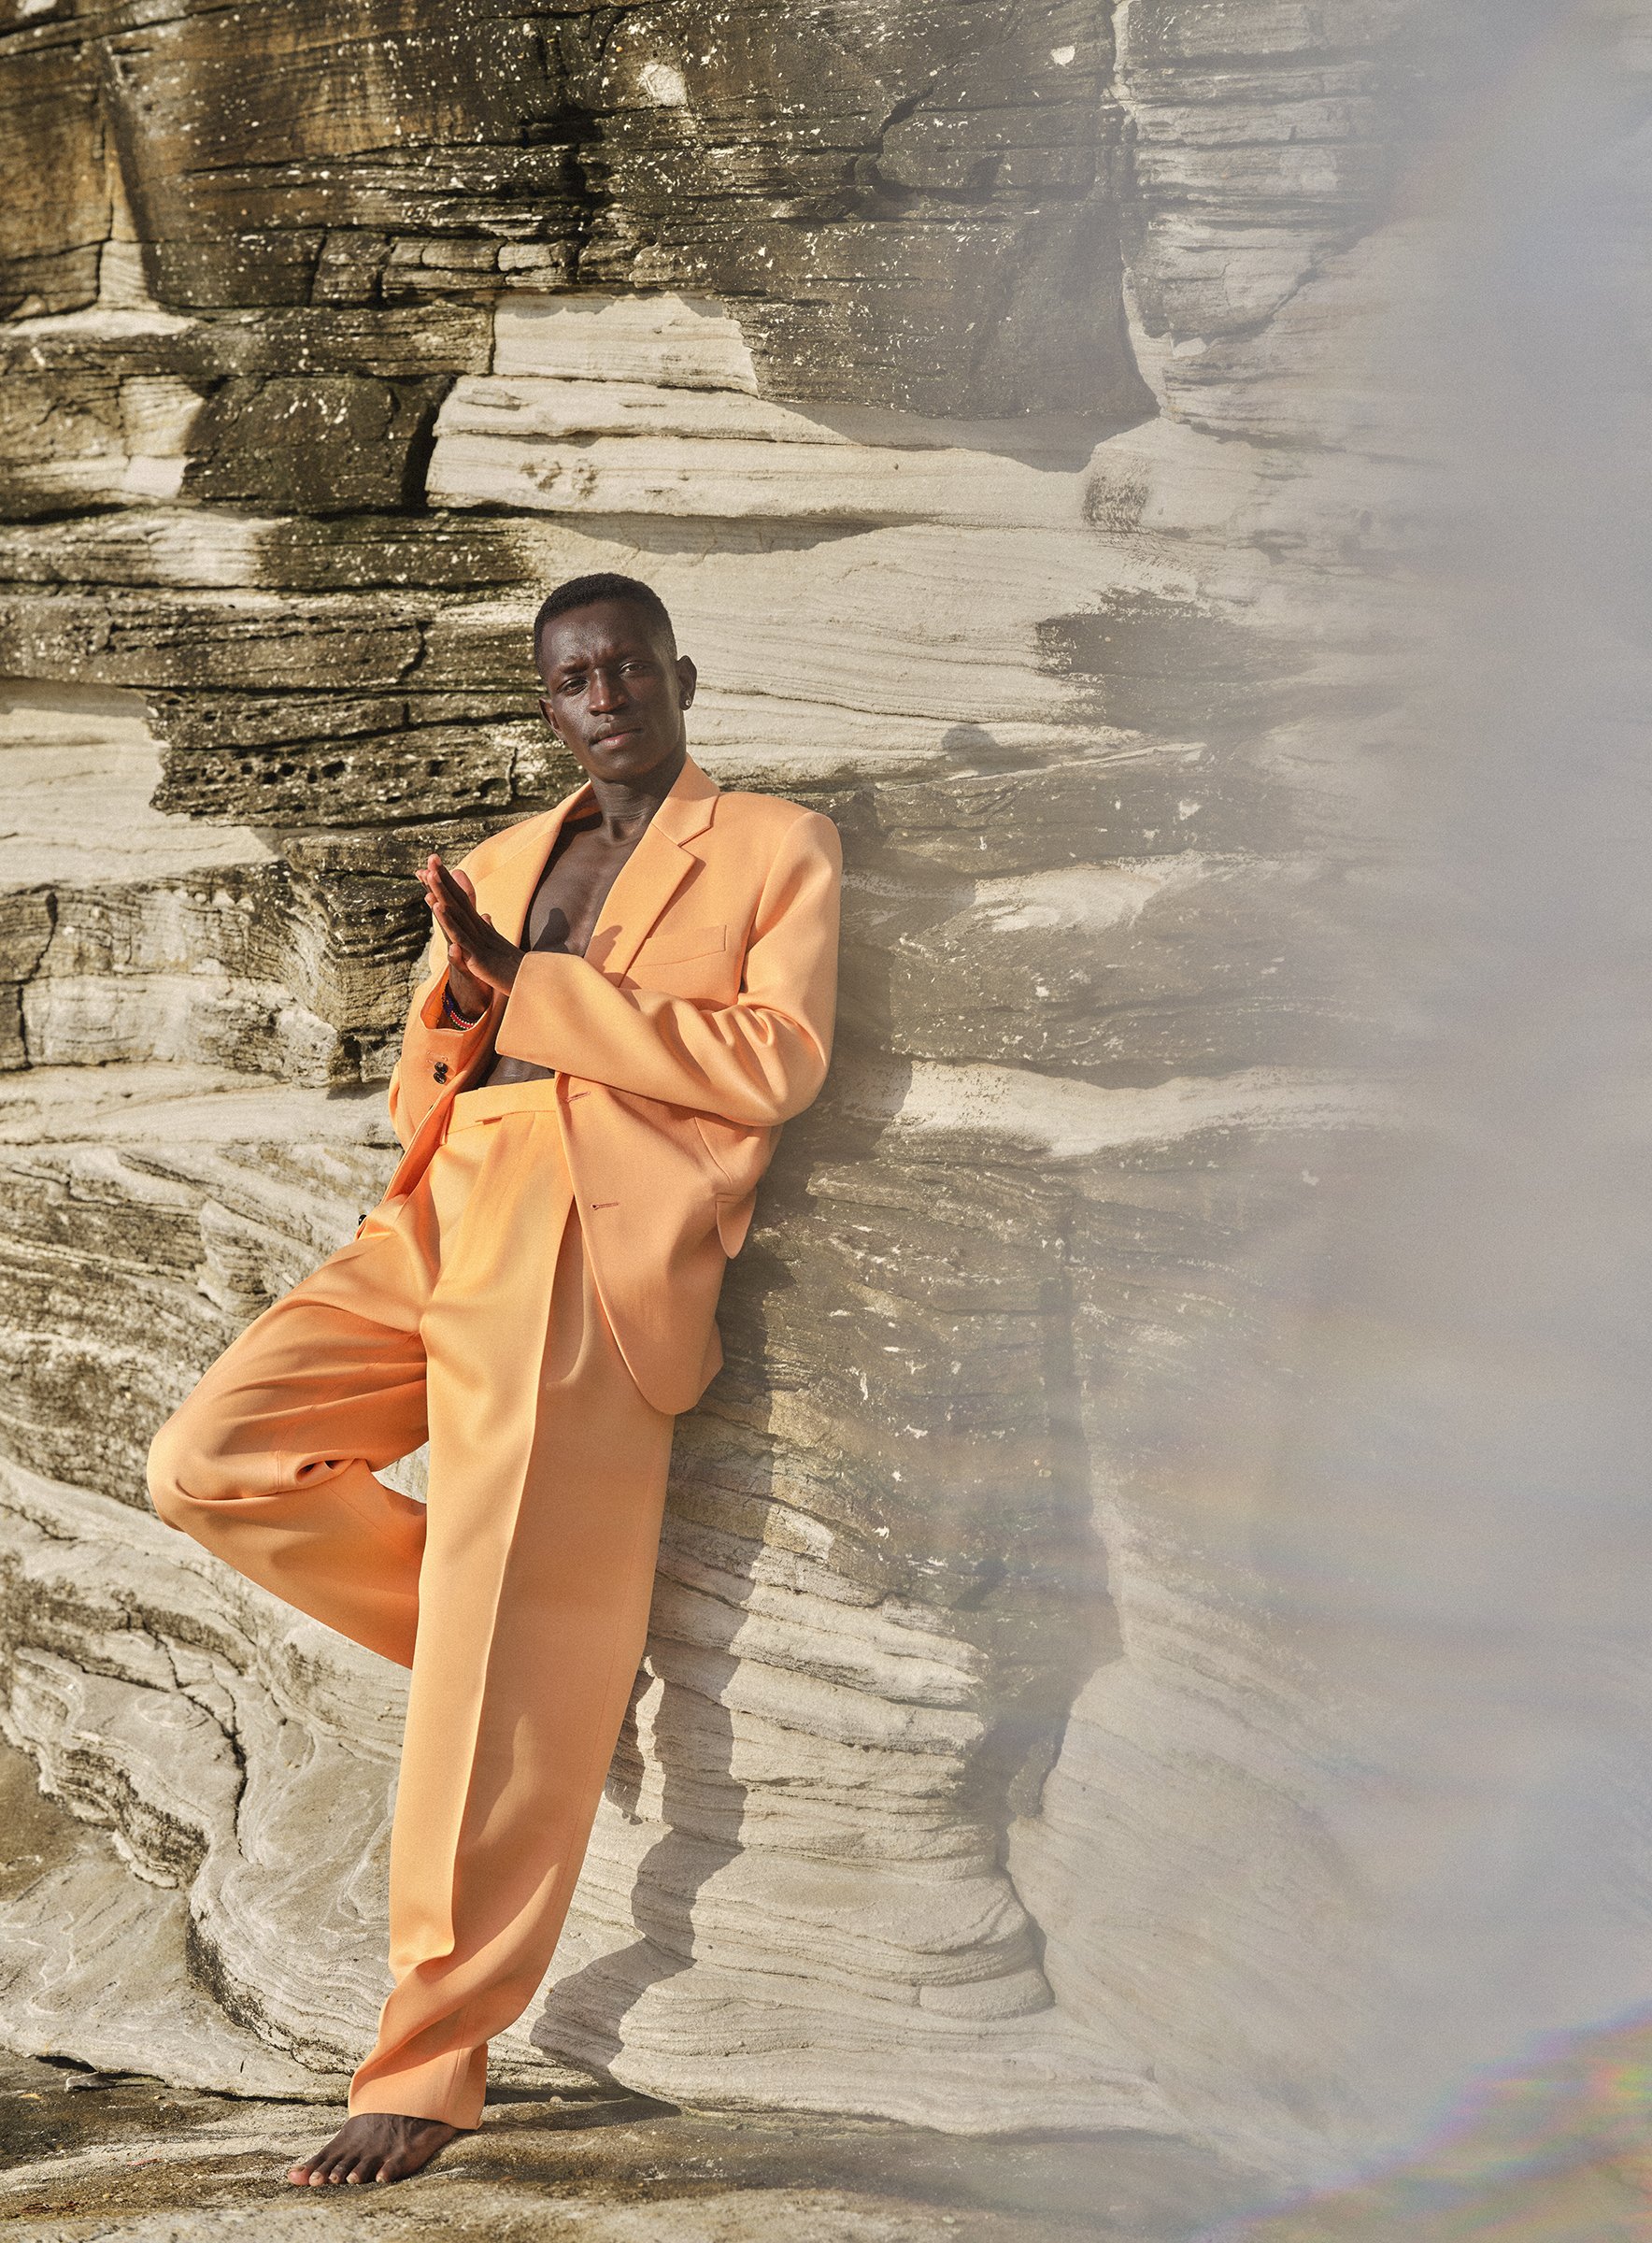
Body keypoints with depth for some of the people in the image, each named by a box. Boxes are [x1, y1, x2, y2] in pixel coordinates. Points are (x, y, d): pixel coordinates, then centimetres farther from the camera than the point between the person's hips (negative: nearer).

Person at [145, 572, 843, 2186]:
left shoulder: (776, 846, 10)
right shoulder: (501, 861, 25)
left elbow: (776, 1059, -6)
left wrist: (526, 992, -5)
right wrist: (458, 993, -1)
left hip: (592, 1249, -6)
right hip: (436, 1222, 6)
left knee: (506, 1662, -10)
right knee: (207, 1463, -9)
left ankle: (429, 2068, -2)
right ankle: (532, 1657, 8)